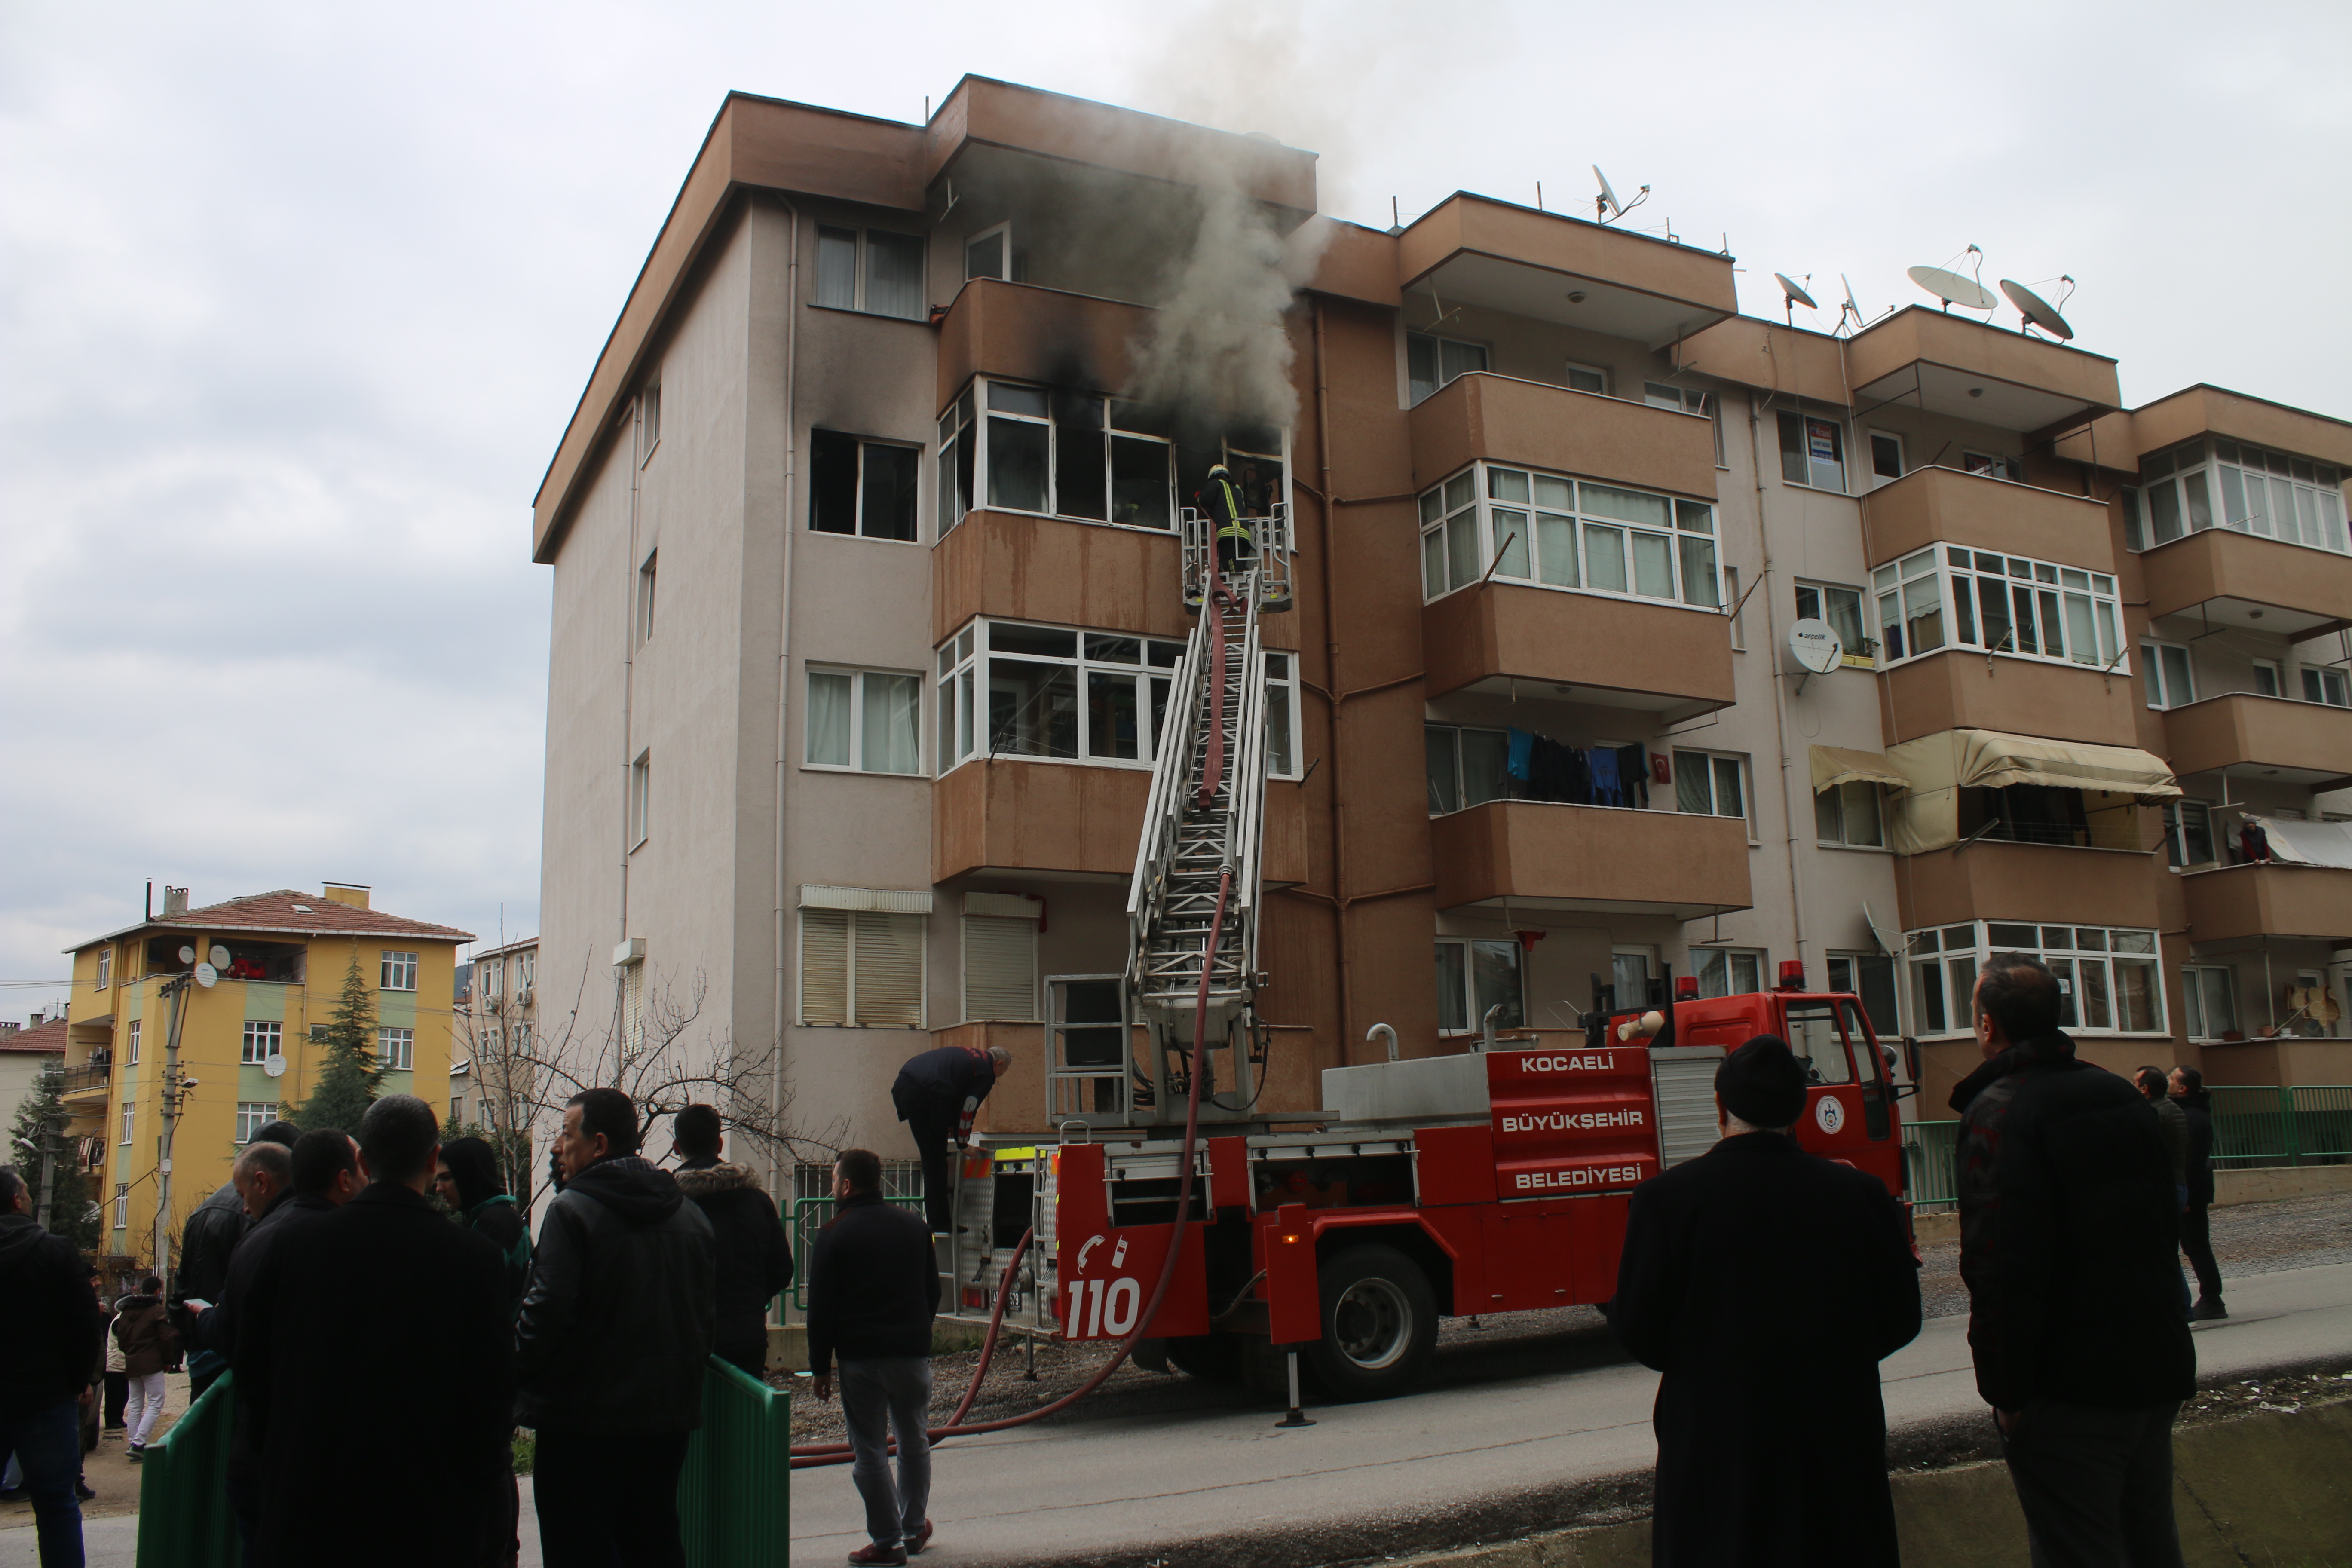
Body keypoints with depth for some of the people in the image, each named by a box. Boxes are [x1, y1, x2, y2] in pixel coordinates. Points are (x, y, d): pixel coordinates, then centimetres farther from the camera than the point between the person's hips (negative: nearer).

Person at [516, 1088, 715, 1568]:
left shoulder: (572, 1210, -13)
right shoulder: (689, 1213, 7)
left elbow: (547, 1310, -19)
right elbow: (707, 1312, 11)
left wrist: (521, 1369, -2)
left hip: (582, 1420, -6)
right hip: (670, 1414, 6)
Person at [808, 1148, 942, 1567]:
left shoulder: (835, 1234, -5)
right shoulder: (914, 1226, 9)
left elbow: (821, 1308, -6)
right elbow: (933, 1292, 14)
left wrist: (820, 1367, -1)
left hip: (860, 1359, -4)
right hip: (913, 1354, 4)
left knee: (870, 1452, 3)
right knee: (915, 1444, 17)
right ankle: (914, 1528, 26)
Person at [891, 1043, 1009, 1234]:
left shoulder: (967, 1055, 29)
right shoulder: (986, 1072, 5)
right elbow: (967, 1109, 2)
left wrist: (948, 1126, 30)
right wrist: (963, 1143, 14)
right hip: (923, 1094, -9)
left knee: (932, 1157, 17)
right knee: (935, 1159, 0)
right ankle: (940, 1224, 3)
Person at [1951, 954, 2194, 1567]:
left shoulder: (1999, 1112, -18)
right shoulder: (2122, 1096, 9)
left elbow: (2002, 1270, -24)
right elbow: (2166, 1224, 19)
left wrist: (2005, 1389, -16)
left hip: (2071, 1392, -8)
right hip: (2157, 1367, 9)